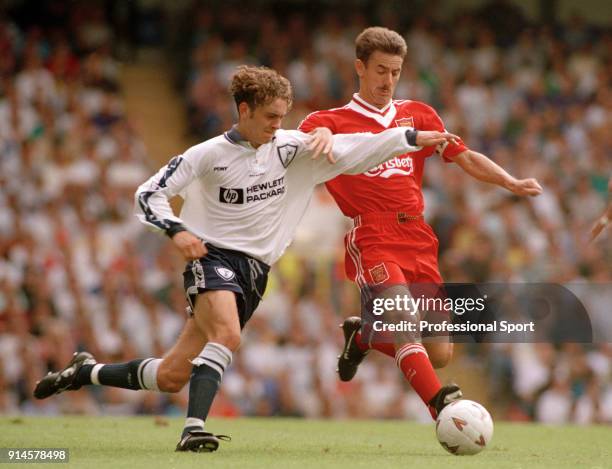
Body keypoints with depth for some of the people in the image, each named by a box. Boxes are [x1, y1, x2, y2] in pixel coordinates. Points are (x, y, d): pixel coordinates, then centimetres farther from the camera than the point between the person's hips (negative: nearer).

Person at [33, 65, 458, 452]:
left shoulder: (292, 148, 3)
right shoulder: (210, 154, -6)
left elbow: (356, 149, -1)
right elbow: (149, 194, -2)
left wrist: (411, 138, -11)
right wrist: (176, 231, -19)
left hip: (254, 273, 4)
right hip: (212, 257, -4)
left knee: (172, 378, 4)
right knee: (228, 336, -34)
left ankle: (87, 372, 26)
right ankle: (194, 429, -35)